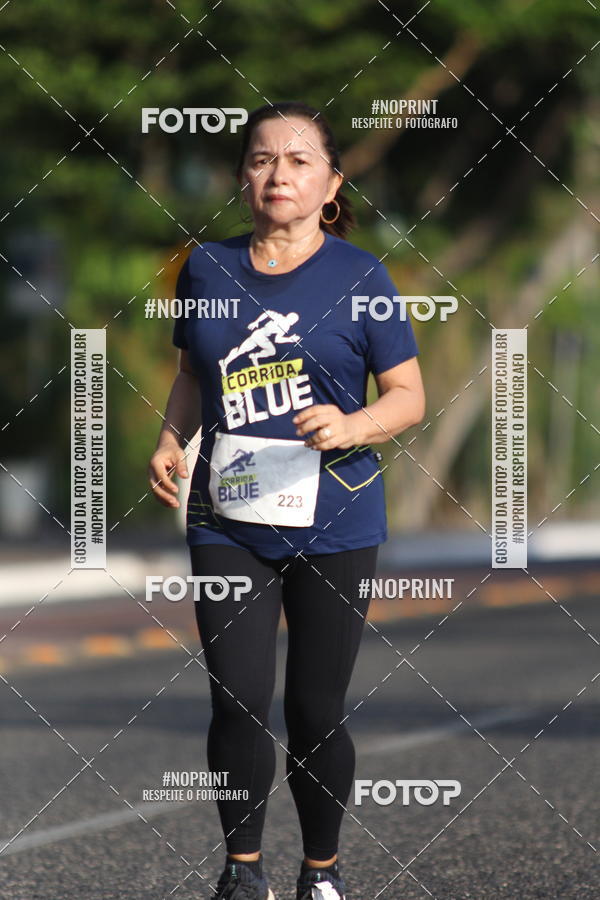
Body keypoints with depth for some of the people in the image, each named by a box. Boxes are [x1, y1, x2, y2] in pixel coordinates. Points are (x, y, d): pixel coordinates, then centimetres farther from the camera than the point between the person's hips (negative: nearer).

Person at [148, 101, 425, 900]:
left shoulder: (358, 275, -3)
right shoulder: (208, 267, 6)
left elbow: (409, 396, -2)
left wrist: (352, 426, -21)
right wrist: (170, 440, 3)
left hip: (333, 525, -2)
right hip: (228, 520, 2)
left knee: (315, 711, 4)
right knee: (237, 701, -3)